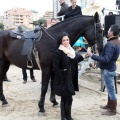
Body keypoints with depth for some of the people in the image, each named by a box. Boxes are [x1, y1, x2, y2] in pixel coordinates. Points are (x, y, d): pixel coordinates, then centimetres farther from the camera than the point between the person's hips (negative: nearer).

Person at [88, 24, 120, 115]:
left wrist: (92, 56, -27)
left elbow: (105, 59, -31)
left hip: (108, 69, -10)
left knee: (111, 89, 0)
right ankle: (109, 105, 36)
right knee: (110, 88, 21)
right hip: (110, 68, 10)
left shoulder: (111, 44, -26)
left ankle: (113, 110, 12)